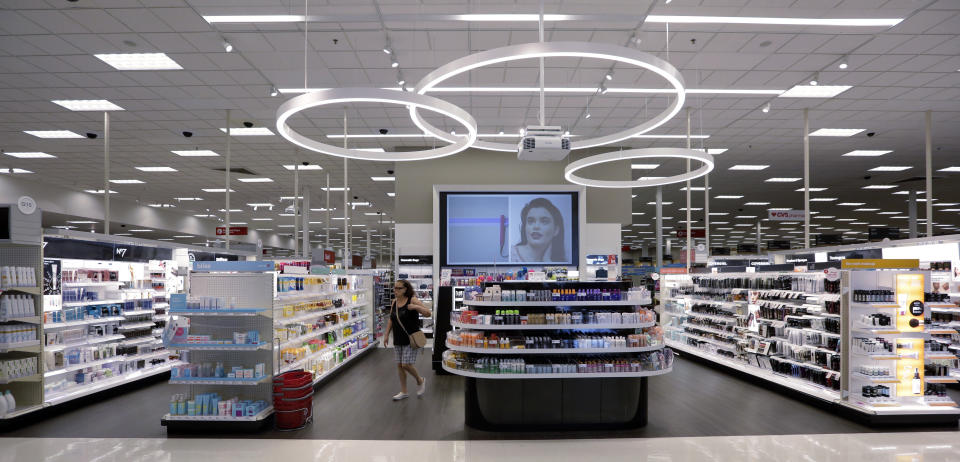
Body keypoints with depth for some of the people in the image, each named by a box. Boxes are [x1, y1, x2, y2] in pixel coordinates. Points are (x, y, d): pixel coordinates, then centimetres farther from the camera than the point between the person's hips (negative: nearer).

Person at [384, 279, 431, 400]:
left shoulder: (412, 300, -12)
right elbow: (391, 319, 16)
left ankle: (420, 380, 18)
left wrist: (415, 307, -31)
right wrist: (387, 334, 11)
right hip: (398, 340, 6)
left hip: (411, 339, -6)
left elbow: (428, 313, -15)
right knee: (399, 365, 9)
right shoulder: (394, 301, 7)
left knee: (406, 364, -10)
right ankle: (403, 392, 21)